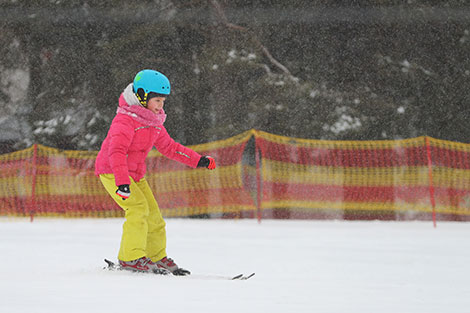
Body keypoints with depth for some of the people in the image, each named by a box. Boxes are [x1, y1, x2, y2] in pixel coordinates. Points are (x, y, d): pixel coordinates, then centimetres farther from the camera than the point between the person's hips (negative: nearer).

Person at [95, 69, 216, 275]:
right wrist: (122, 181, -44)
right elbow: (116, 151, -32)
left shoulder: (154, 122, 7)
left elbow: (168, 147, 18)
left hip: (136, 173, 9)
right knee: (138, 207, -24)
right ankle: (131, 257, -24)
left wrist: (197, 160, 11)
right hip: (111, 172, -8)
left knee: (153, 216, 7)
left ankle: (157, 258, 23)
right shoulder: (125, 120, -22)